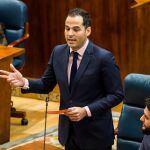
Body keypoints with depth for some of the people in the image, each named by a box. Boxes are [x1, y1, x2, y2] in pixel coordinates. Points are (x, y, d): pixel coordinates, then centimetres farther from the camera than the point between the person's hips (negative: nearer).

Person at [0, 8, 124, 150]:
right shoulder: (58, 52, -1)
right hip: (68, 130, 5)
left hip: (95, 132, -5)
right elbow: (47, 84, 9)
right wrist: (24, 82, -11)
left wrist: (86, 111, -22)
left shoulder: (103, 57, -16)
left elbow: (116, 95, -12)